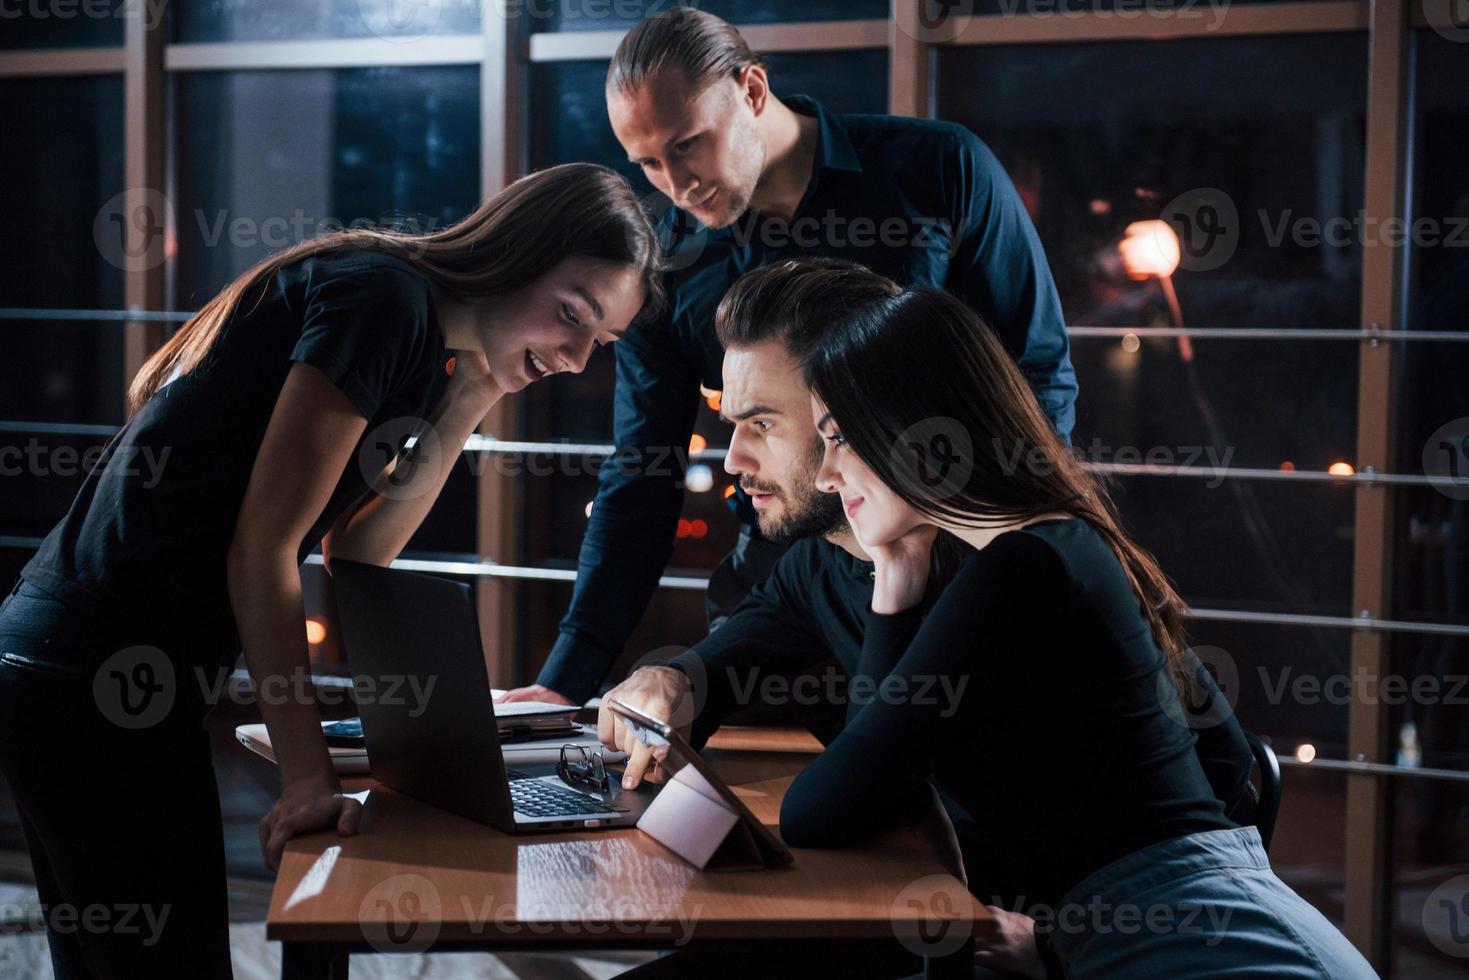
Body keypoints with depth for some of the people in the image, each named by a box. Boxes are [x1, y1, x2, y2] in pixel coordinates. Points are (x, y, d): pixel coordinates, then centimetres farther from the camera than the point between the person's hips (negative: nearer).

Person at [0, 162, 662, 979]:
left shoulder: (419, 336, 14)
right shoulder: (382, 297, -15)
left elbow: (354, 555, 9)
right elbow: (262, 549, -18)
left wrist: (469, 405, 3)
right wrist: (310, 774, -17)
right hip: (104, 686, -10)